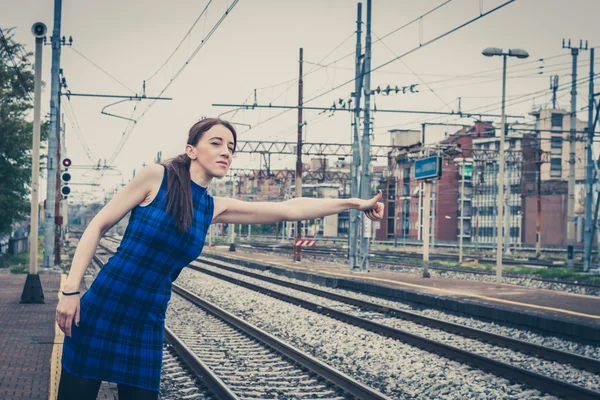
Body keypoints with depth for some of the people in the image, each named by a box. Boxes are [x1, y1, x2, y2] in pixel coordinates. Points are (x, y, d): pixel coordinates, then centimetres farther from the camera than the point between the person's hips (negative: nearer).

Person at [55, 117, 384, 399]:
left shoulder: (215, 208, 6)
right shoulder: (157, 177, -7)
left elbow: (290, 209, 8)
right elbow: (98, 226, -5)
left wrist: (355, 203, 8)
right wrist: (70, 291, -11)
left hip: (147, 327, 5)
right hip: (100, 311, -5)